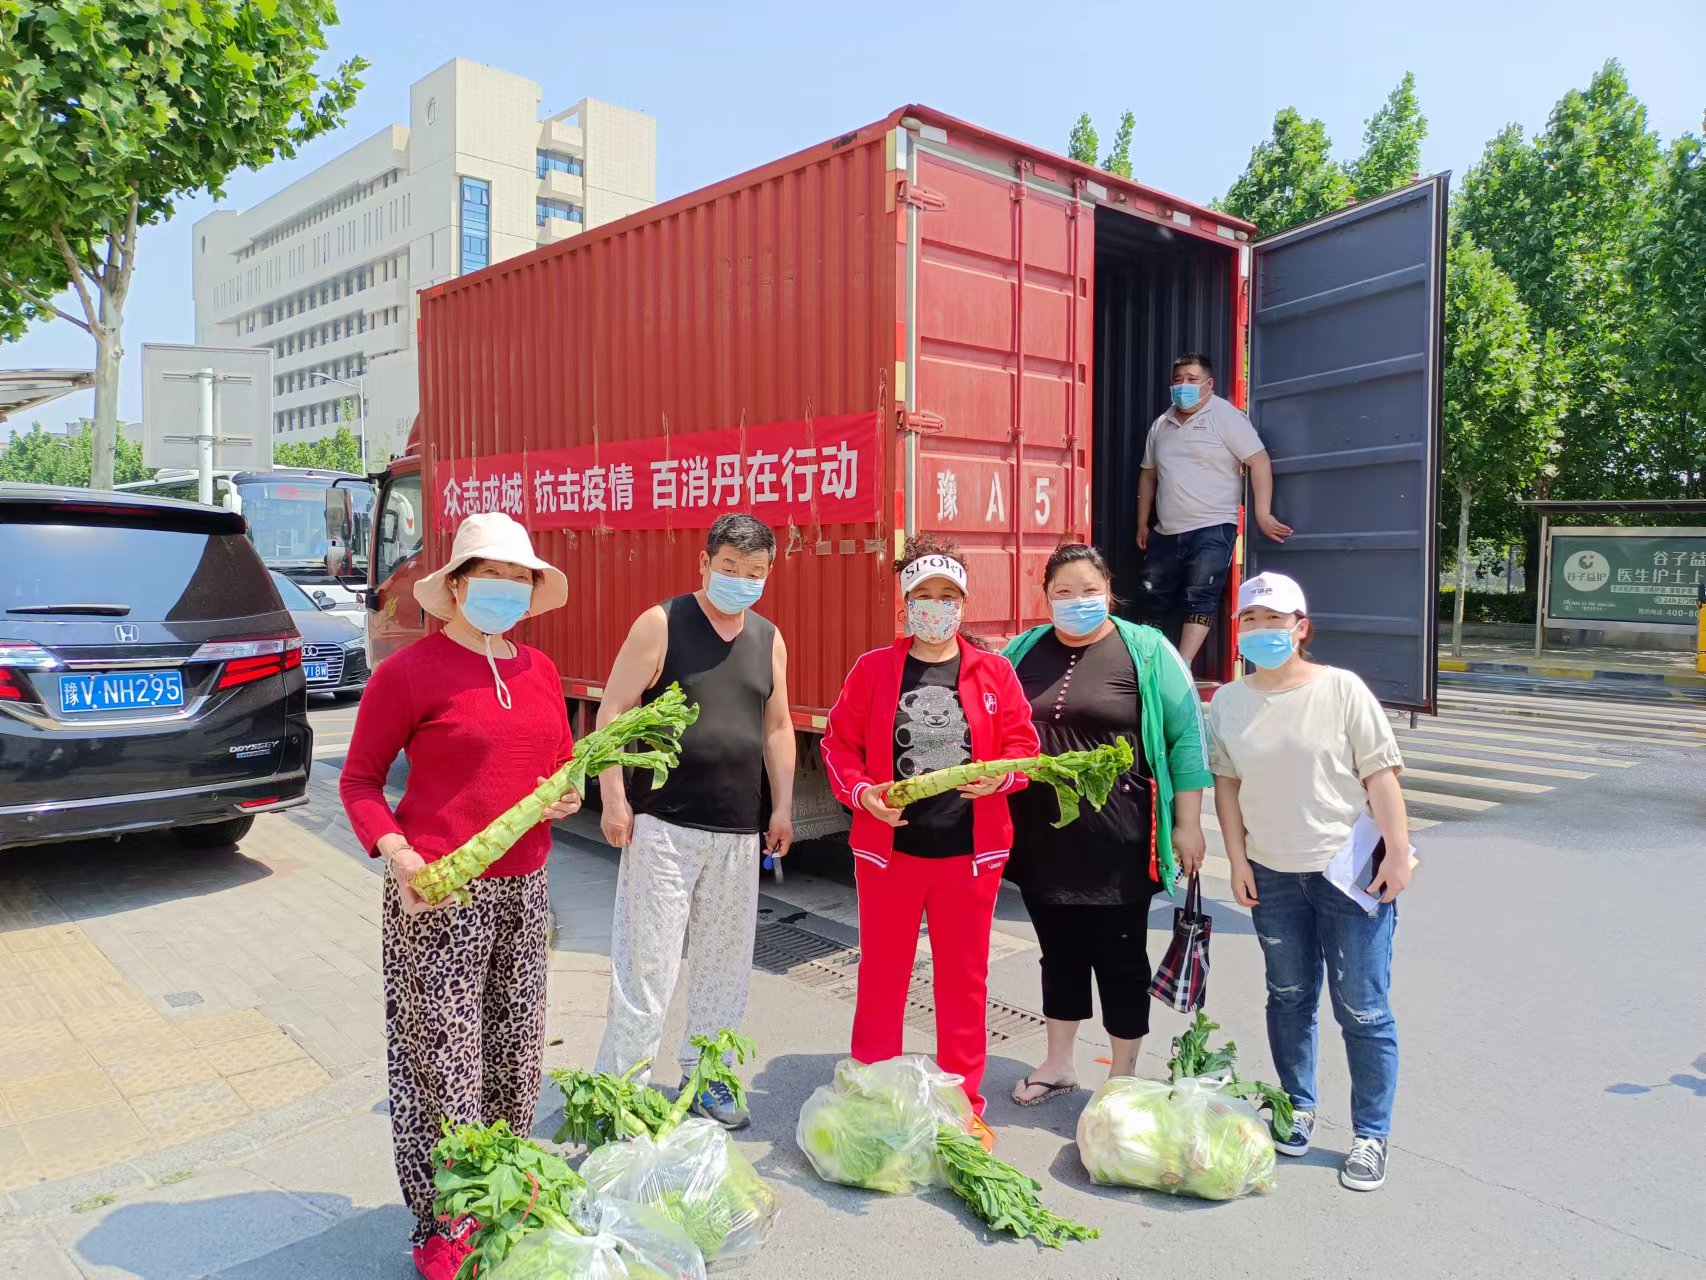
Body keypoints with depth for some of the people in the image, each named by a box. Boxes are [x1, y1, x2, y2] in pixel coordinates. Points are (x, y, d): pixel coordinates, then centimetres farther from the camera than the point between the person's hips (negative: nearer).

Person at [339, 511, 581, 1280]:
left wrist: (567, 794, -2)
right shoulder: (411, 671, -9)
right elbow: (359, 778, -5)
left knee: (516, 1051, 17)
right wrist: (394, 852, -20)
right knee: (443, 1060, 2)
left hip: (523, 891, 6)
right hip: (440, 894, -6)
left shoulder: (538, 671, 9)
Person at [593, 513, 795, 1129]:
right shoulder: (661, 624, -6)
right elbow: (613, 712, -6)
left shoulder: (768, 639, 9)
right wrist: (614, 797, -12)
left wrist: (783, 807, 11)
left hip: (739, 831, 5)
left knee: (724, 961, 13)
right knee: (647, 959, -1)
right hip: (663, 824, -5)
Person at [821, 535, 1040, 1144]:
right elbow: (838, 743, 2)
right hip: (888, 848, 0)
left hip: (970, 853, 1)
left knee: (964, 981, 11)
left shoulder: (994, 672, 3)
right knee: (881, 978, 11)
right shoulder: (873, 669, 1)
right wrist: (861, 792, -14)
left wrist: (1001, 776, -16)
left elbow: (1022, 744, 4)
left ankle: (963, 1105, 27)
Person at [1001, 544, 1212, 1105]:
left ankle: (1123, 1079, 26)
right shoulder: (1023, 652, 7)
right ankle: (1059, 1064, 35)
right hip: (1042, 838, 4)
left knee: (1120, 959, 8)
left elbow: (1186, 738, -4)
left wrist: (1187, 824, -6)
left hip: (1117, 843, -3)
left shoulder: (1146, 651, -4)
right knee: (1059, 953, 17)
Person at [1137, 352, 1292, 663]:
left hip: (1212, 529, -6)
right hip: (1166, 532, 6)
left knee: (1200, 598, -10)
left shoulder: (1225, 416, -5)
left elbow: (1259, 462, -9)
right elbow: (1148, 475, 20)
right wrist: (1142, 523, 18)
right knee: (1155, 600, 9)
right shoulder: (1161, 425, 13)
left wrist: (1262, 514, -15)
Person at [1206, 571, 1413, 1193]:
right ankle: (1298, 1108, 35)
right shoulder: (1228, 702, 1)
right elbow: (1226, 784, 6)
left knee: (1362, 1008, 3)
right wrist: (1238, 860, 2)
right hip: (1272, 875, 3)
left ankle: (1371, 1135, 19)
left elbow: (1380, 774, -7)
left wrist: (1397, 853, -10)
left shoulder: (1341, 689, -8)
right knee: (1288, 997, 16)